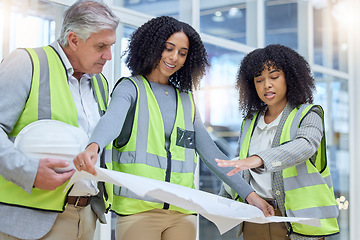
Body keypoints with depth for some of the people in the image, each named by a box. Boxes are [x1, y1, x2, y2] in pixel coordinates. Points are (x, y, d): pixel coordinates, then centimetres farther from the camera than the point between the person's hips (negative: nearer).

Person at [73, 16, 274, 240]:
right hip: (138, 209, -4)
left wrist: (249, 194, 10)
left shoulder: (186, 99, 18)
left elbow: (210, 152, 17)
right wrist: (93, 147, -41)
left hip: (183, 212, 4)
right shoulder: (131, 87, 4)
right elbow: (113, 119, -18)